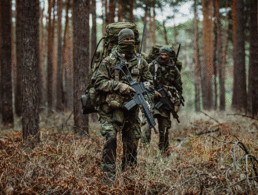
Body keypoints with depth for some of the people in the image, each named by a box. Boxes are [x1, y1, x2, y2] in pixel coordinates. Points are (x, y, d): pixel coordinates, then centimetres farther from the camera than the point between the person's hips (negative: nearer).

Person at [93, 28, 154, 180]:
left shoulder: (141, 62, 9)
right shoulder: (109, 61, -2)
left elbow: (149, 81, 16)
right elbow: (99, 82, -7)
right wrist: (118, 86, -18)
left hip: (132, 109, 4)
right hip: (112, 109, -4)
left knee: (132, 142, 10)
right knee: (110, 139, -16)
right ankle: (109, 175, -10)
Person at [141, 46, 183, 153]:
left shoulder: (174, 70, 7)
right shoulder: (152, 66, 1)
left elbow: (179, 88, 11)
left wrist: (177, 103, 3)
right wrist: (153, 91, -10)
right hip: (152, 97, -2)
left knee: (164, 125, 4)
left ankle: (164, 150, 13)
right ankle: (145, 144, -22)